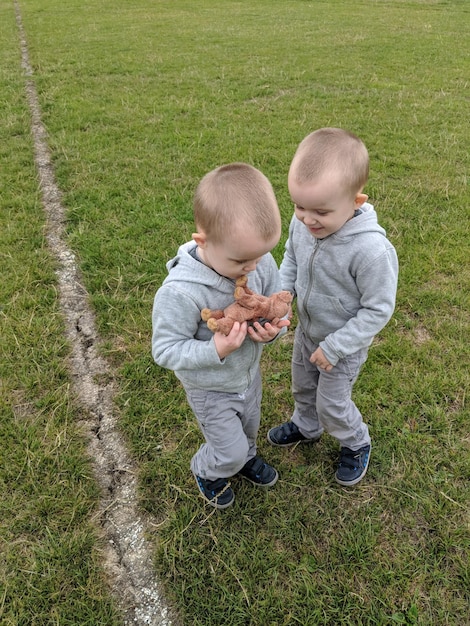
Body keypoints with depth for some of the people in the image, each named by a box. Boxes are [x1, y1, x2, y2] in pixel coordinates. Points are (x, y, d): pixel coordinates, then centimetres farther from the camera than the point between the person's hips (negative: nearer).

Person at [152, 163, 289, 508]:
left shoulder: (259, 261, -23)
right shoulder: (180, 292, -38)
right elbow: (165, 350, -27)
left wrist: (273, 327, -28)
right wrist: (215, 350, -40)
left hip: (249, 373, 6)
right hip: (211, 390, -5)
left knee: (249, 426, 31)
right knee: (231, 450, 13)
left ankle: (246, 456, 67)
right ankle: (207, 471, 50)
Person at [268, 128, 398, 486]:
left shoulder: (371, 250, -38)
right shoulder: (303, 223, -20)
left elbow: (378, 309, -26)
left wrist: (335, 347, -22)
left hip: (344, 343, -6)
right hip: (306, 330, 6)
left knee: (332, 404, 14)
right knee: (303, 386, 28)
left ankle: (356, 444, 47)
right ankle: (306, 426, 59)